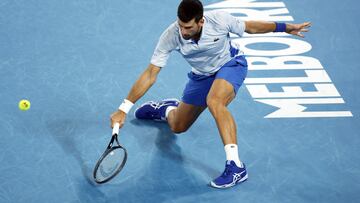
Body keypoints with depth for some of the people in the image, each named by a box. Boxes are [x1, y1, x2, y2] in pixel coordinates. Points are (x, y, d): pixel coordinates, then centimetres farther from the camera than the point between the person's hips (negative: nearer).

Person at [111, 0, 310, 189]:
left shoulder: (219, 20, -32)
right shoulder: (170, 36, -29)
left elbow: (249, 27, -10)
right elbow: (150, 75, -26)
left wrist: (285, 27, -9)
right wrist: (123, 109, -31)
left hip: (231, 65, -3)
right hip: (202, 75, 3)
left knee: (214, 102, -37)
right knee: (178, 127, 12)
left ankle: (235, 166, -38)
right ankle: (167, 109, 52)